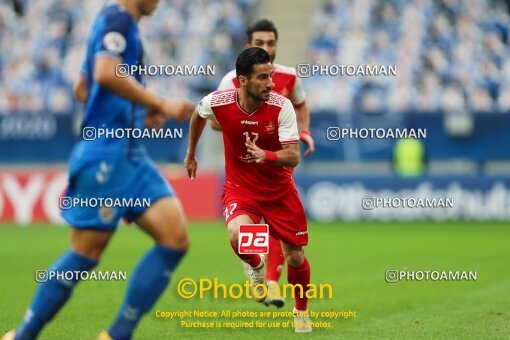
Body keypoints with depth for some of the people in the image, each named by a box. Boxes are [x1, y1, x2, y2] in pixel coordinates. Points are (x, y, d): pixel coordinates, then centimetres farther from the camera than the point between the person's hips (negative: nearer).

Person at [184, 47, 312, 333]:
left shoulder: (281, 106, -21)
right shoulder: (218, 103, -18)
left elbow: (294, 157, -22)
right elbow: (197, 115, 9)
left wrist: (266, 156, -42)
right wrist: (191, 154, 20)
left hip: (279, 189, 1)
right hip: (240, 187, 0)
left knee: (296, 257, 4)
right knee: (237, 234, -31)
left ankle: (302, 311, 35)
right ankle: (256, 267, 6)